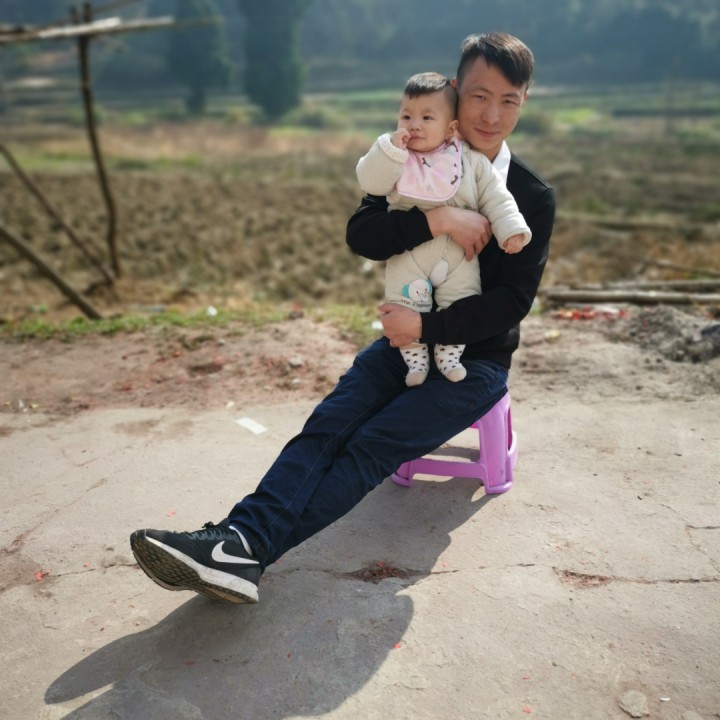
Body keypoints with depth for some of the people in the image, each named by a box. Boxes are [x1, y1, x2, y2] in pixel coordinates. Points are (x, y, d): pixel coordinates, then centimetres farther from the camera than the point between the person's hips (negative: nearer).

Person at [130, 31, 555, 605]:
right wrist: (437, 220, -27)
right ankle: (239, 537, -36)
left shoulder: (534, 198, -5)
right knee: (328, 424, -22)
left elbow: (513, 300, -13)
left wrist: (425, 326, -22)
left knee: (374, 445, -24)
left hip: (477, 357, -4)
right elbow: (360, 235, -12)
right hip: (406, 341, 4)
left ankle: (250, 549, -34)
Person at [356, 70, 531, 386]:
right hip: (408, 256, 0)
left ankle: (449, 355, 21)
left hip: (459, 256, 1)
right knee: (405, 307, -2)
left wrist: (510, 229, -12)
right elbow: (370, 181, -15)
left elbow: (495, 197, -1)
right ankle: (415, 359, 14)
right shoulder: (394, 156, -1)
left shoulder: (471, 161, -2)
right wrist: (391, 148, -25)